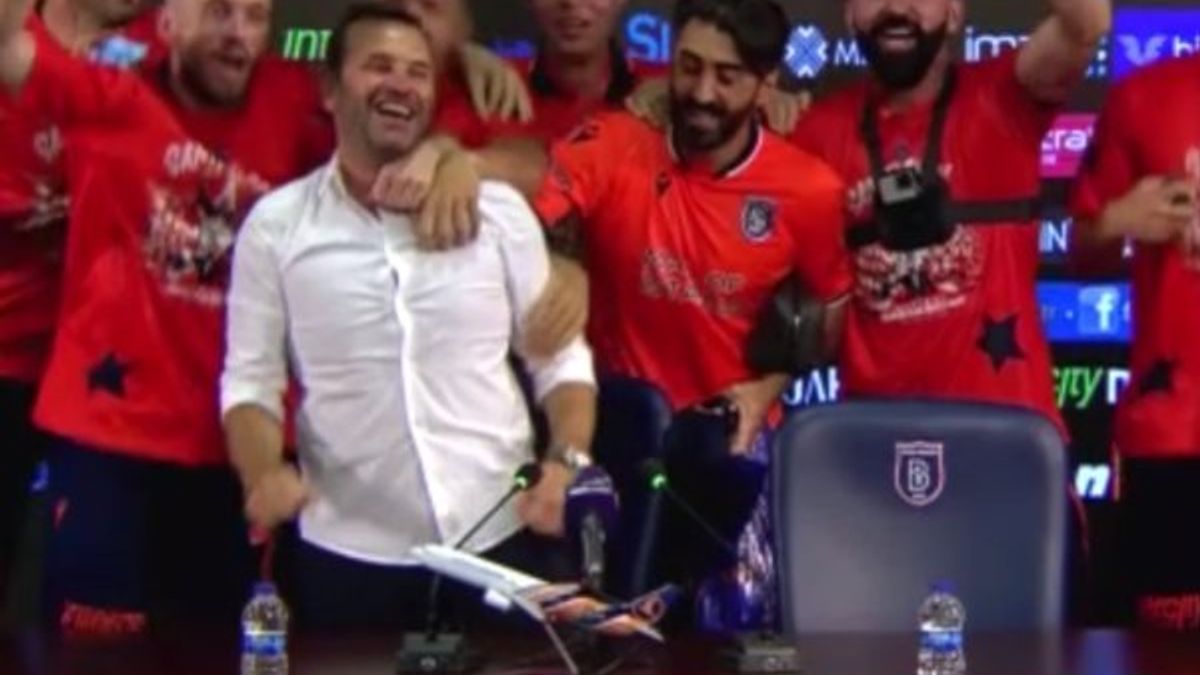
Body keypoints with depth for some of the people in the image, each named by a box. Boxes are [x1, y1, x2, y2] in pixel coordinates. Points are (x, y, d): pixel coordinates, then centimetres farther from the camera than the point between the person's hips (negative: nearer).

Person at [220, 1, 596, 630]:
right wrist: (264, 473, -17)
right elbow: (251, 380, 2)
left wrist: (567, 462, -11)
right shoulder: (276, 224, 1)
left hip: (498, 541, 1)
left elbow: (560, 358, 6)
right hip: (349, 555, -1)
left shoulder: (499, 209, 2)